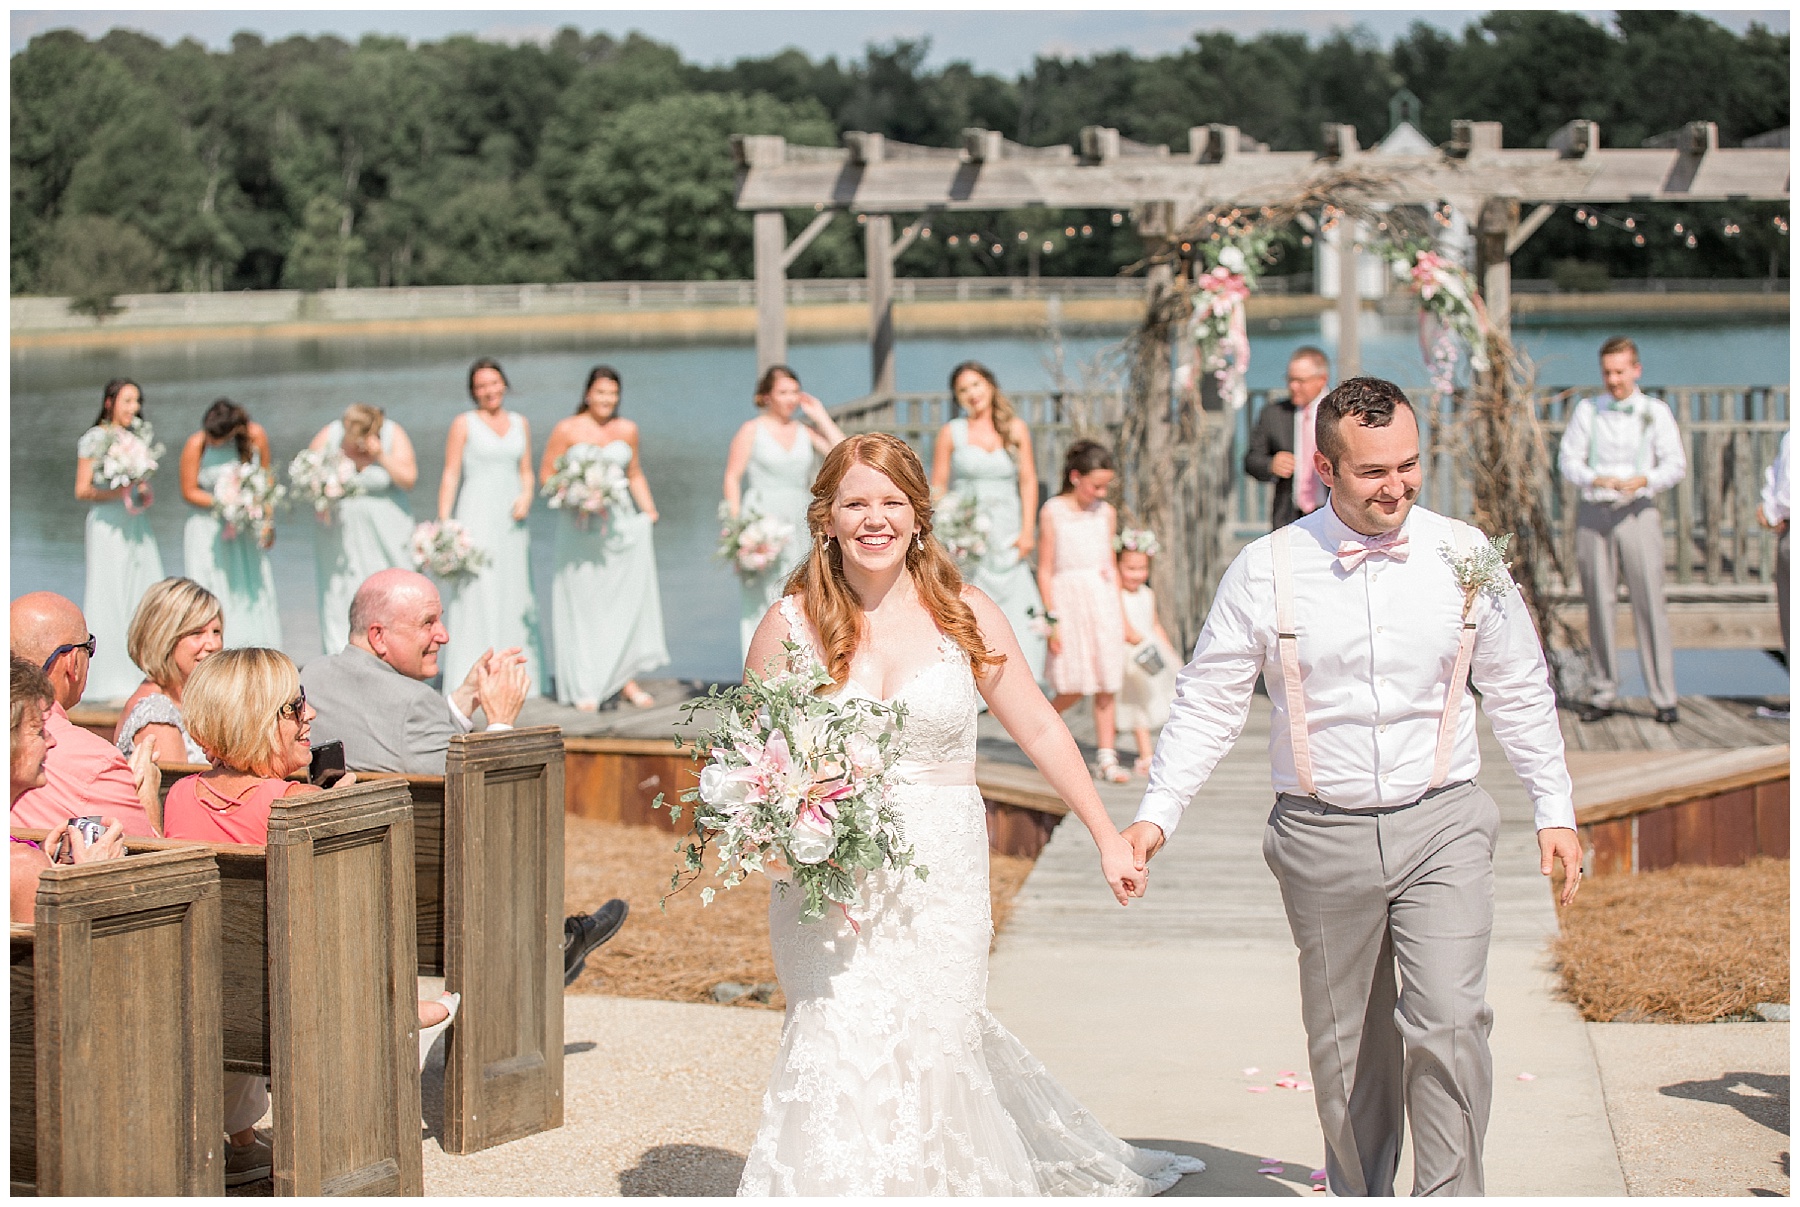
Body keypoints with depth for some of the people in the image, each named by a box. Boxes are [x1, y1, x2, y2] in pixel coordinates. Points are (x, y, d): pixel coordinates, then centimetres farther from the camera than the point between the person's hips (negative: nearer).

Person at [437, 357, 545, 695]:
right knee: (477, 593, -10)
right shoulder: (464, 424, -1)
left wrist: (526, 495, -5)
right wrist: (443, 524, -10)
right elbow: (450, 475, -3)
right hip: (476, 516, -5)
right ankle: (472, 677, -11)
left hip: (511, 519, 5)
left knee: (514, 594, 7)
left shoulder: (519, 423, 12)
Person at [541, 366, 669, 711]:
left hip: (622, 523, 3)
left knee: (630, 599, -2)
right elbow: (547, 475, 2)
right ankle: (586, 687, 4)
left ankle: (627, 679, 6)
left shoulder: (627, 430, 10)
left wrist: (648, 508, 5)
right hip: (580, 525, -3)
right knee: (583, 602, -2)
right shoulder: (567, 430, -1)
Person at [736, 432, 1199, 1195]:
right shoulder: (791, 624, -1)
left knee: (930, 1049, -1)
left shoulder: (964, 616, 1)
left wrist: (1107, 837, 5)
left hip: (941, 878, 1)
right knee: (843, 1054, -8)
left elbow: (1039, 730, 6)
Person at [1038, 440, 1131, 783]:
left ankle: (1106, 757, 6)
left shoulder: (1106, 513, 8)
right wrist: (1052, 619, -9)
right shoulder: (1053, 513, -4)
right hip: (1069, 599, -4)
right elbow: (1045, 570, -4)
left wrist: (1120, 613, 14)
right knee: (1075, 685, -4)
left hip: (1103, 599, 4)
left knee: (1106, 684, 1)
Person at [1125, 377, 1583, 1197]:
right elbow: (1209, 700, 1)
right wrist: (1156, 813, -5)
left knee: (1449, 1022, -14)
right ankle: (1359, 1192, 27)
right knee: (1345, 1046, 11)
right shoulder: (1266, 569, -5)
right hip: (1323, 837, 0)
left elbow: (1519, 691, 10)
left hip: (1442, 825, 0)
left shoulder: (1465, 556, 0)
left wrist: (1555, 809, 11)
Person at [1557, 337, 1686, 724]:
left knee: (1650, 602, -7)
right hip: (1594, 513, 1)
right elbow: (1568, 458, 7)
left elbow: (1675, 464, 3)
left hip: (1638, 512, -1)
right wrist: (1595, 479, -13)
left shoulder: (1656, 412, 7)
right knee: (1598, 603, 0)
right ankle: (1604, 694, 7)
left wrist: (1643, 480, -16)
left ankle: (1663, 697, -5)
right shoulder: (1587, 411, 11)